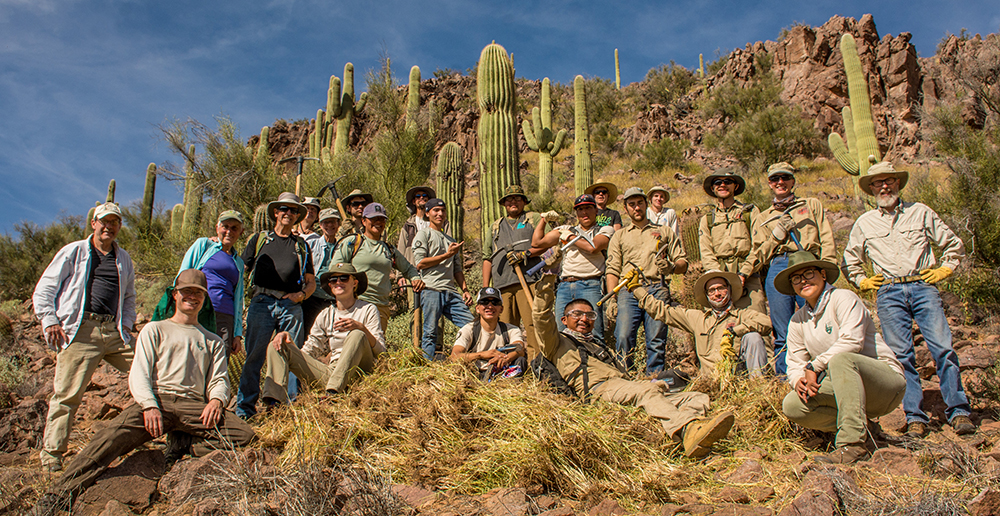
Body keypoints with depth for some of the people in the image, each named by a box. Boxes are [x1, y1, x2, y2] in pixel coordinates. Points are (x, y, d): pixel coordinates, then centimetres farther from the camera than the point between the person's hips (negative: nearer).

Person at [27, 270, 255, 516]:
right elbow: (139, 374, 8)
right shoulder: (155, 330, 21)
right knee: (112, 437, -31)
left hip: (193, 404, 2)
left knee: (244, 433, -26)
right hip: (156, 399, -2)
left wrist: (216, 400, -9)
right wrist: (149, 406, -13)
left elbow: (219, 379, 17)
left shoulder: (213, 342, 29)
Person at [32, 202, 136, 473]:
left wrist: (127, 324, 13)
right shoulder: (73, 252, 9)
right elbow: (43, 290, 8)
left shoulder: (124, 259, 21)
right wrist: (50, 321, -4)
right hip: (80, 331, -4)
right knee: (67, 394, -8)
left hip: (114, 331, 4)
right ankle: (51, 454, 4)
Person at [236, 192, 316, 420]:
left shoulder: (301, 246, 21)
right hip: (262, 303, -1)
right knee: (254, 356, -8)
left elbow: (311, 281, 20)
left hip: (291, 306, 1)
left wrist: (301, 294, -1)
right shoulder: (259, 239, 18)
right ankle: (244, 409, -4)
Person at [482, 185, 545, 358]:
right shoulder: (496, 226, 27)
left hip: (528, 279, -4)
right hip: (502, 284, 4)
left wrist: (525, 253, -10)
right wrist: (485, 288, 13)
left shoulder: (535, 219, 16)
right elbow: (487, 258, 23)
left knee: (532, 324, -13)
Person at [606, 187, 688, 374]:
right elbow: (612, 270, 14)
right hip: (628, 290, 0)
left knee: (657, 340, -9)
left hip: (657, 289, 0)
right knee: (624, 338, -15)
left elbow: (683, 263, 16)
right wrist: (611, 299, 0)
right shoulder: (619, 236, 25)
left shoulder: (665, 232, 24)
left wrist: (671, 267, -8)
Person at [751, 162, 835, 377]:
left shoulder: (812, 205, 22)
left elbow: (827, 240, 11)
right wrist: (776, 236, 0)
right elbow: (759, 255, 17)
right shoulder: (765, 217, 25)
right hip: (778, 269, 1)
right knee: (783, 334, -6)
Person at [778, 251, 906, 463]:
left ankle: (853, 444, -39)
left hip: (888, 380, -6)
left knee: (841, 360, -38)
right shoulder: (798, 321, 11)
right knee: (792, 406, -16)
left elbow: (852, 341, -23)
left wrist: (815, 366, -22)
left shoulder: (843, 298, -8)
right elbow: (795, 364, 8)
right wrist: (799, 380, -14)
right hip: (851, 390, 6)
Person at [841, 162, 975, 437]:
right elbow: (850, 260, 29)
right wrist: (862, 281, 15)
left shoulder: (920, 212, 14)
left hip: (922, 287, -1)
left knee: (943, 347, -10)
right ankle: (915, 418, -2)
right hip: (889, 293, 1)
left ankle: (958, 411, -3)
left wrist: (943, 270, 8)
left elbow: (954, 244, 20)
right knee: (901, 354, -6)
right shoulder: (864, 223, 16)